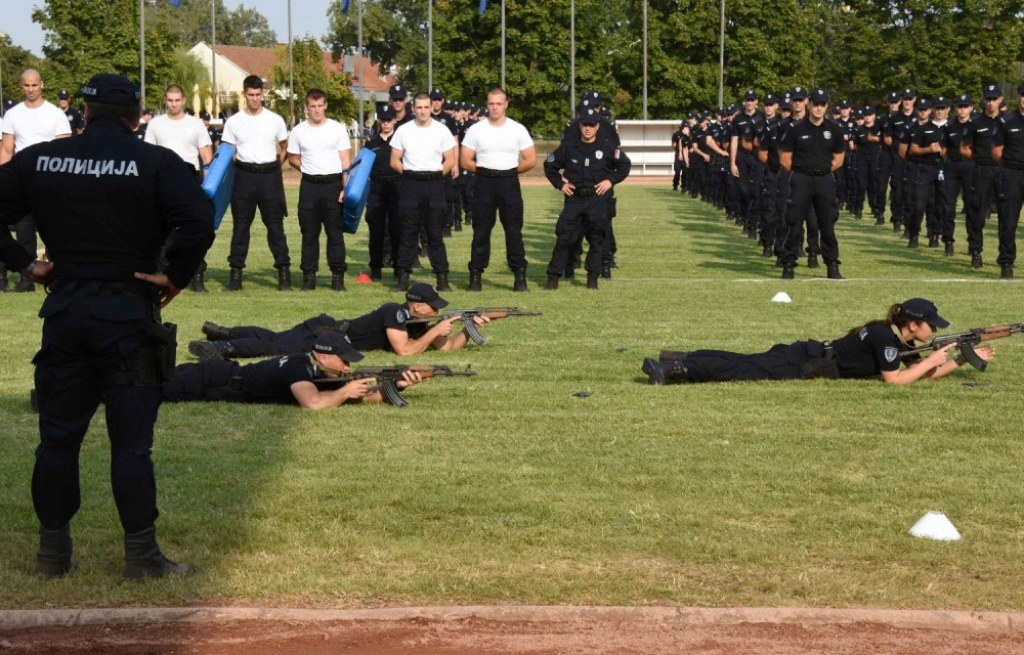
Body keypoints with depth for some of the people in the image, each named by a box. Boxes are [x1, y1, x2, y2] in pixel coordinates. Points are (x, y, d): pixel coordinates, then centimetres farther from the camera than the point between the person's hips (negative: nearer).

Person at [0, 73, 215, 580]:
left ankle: (53, 550, 18)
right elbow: (199, 221, -20)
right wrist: (175, 277, -8)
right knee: (131, 439, 2)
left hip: (64, 310, 3)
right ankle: (140, 554, 6)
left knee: (58, 434, 12)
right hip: (128, 310, -3)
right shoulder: (156, 163, -8)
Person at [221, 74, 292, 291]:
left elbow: (285, 147, 14)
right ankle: (236, 272, 8)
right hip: (244, 176, 0)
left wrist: (276, 167, 5)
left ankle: (284, 272, 3)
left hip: (270, 176, 0)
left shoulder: (275, 120, 4)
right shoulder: (233, 122, 3)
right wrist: (237, 167, -5)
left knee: (275, 225, 1)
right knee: (240, 226, 4)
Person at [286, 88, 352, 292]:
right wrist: (310, 169, 2)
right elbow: (293, 159, 14)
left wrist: (346, 187, -9)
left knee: (335, 231, 1)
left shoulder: (338, 129, 1)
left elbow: (345, 160, -1)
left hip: (333, 184, -1)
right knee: (309, 233, 5)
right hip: (309, 185, 1)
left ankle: (338, 275, 5)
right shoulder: (298, 131, 5)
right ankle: (309, 275, 10)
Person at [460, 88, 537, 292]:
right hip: (484, 183, 0)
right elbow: (465, 160, 3)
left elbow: (531, 160, 4)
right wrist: (485, 170, -1)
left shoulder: (518, 130, 4)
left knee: (514, 230, -1)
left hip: (509, 183, 0)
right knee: (481, 230, 2)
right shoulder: (476, 130, 3)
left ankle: (520, 275, 2)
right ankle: (475, 275, 7)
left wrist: (510, 170, 0)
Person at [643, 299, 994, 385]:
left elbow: (925, 373, 17)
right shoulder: (885, 337, -15)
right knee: (741, 370, -15)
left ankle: (680, 359, 4)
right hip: (805, 364, -8)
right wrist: (932, 360, -11)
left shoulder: (900, 340, 12)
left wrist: (963, 359, 10)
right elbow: (895, 379, -20)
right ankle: (673, 369, -21)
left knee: (743, 364, 7)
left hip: (811, 355, 8)